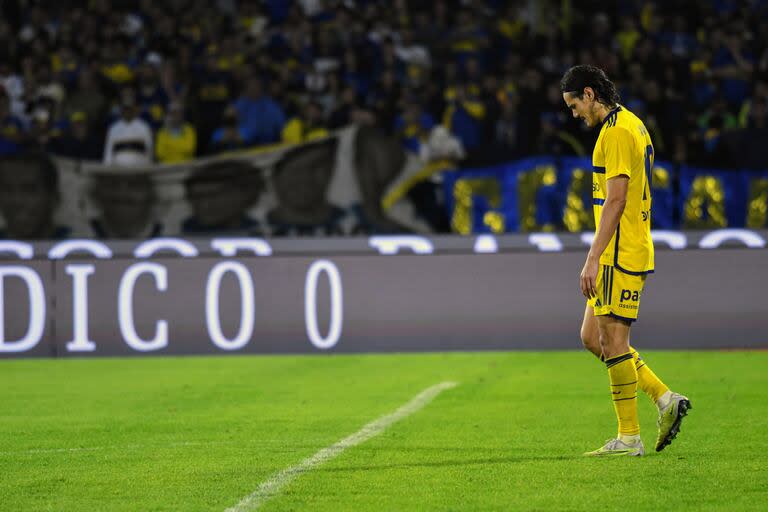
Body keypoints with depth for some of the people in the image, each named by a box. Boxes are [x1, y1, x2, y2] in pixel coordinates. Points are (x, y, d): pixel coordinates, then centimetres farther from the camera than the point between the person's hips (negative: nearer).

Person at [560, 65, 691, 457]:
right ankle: (664, 399, 9)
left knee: (612, 341, -5)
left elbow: (615, 200, -21)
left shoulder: (616, 131, -15)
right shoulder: (633, 124, 17)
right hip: (630, 251, 10)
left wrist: (593, 259, -22)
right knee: (593, 338, 11)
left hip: (619, 254, -10)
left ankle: (628, 438, -1)